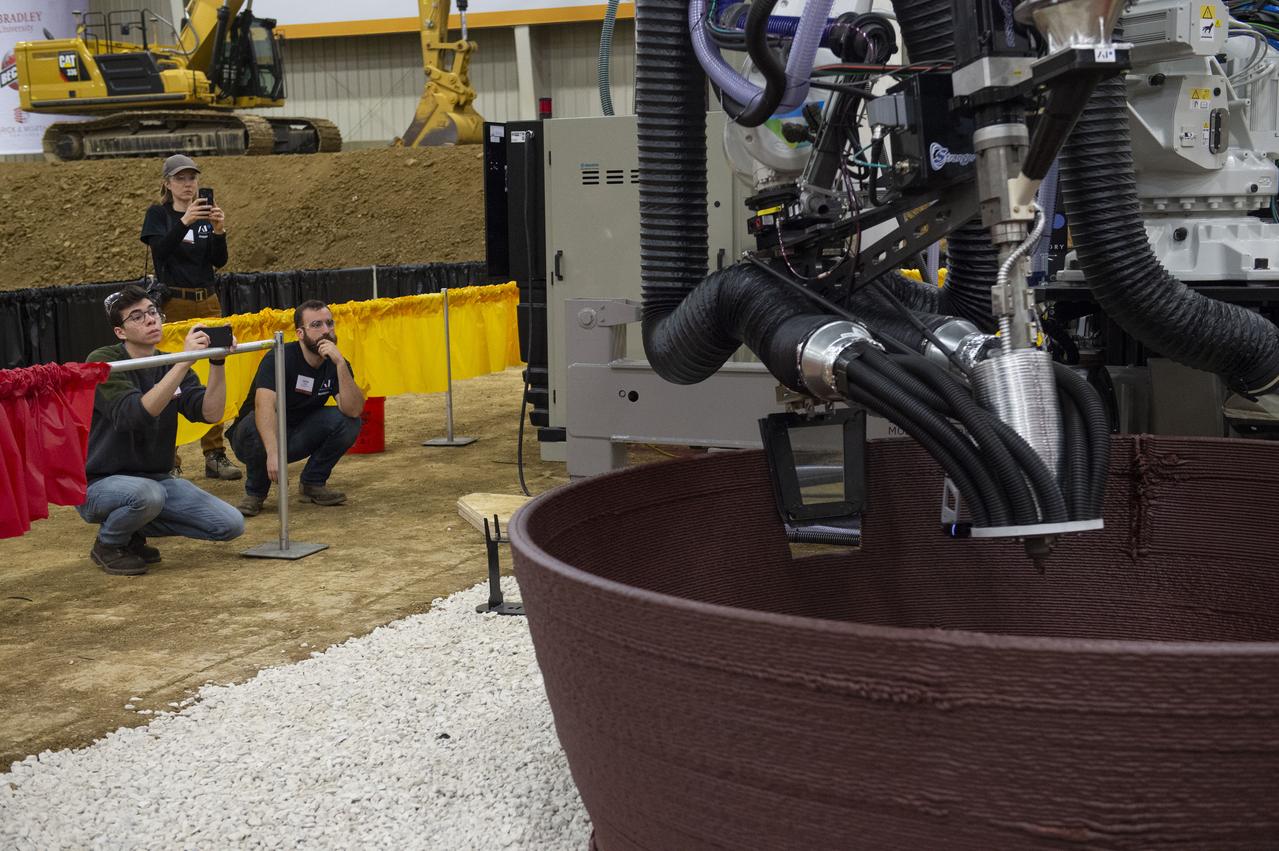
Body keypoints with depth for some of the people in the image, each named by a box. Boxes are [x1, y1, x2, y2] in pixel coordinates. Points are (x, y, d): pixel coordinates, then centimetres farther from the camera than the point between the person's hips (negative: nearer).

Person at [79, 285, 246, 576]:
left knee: (231, 524, -7)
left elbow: (210, 413, -10)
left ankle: (133, 530, 11)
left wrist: (217, 362, -23)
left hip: (155, 479, 6)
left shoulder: (171, 366, 4)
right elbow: (135, 414, -32)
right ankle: (109, 544, -5)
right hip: (100, 485, -6)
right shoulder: (104, 363, -15)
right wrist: (184, 361, -36)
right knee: (147, 493, -39)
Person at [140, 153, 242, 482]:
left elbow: (219, 261, 0)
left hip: (207, 303, 4)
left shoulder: (207, 213, 10)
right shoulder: (158, 214, 0)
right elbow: (160, 250, -18)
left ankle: (215, 455, 7)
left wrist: (219, 231, -19)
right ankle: (168, 460, -2)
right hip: (172, 303, -4)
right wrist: (184, 222, -34)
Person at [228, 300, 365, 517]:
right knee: (257, 423, -38)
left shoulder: (336, 364, -7)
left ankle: (313, 482, 1)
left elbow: (354, 410, -24)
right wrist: (273, 453, -53)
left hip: (296, 439, 4)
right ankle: (255, 492, -12)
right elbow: (264, 406, -39)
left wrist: (341, 364, -34)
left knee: (348, 422, -18)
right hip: (264, 436, -4)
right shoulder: (280, 359, -22)